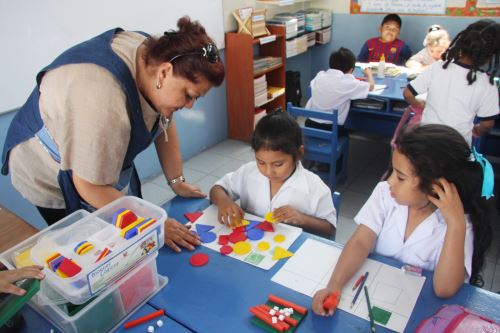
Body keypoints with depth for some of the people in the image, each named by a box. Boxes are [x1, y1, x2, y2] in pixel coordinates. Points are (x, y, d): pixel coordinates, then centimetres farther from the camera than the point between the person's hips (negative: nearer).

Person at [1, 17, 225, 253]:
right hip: (55, 179, -6)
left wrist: (177, 182, -4)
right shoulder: (103, 99, -39)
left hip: (106, 167, 7)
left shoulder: (154, 54, -15)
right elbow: (90, 185, -32)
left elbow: (164, 123, -5)